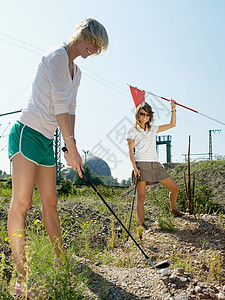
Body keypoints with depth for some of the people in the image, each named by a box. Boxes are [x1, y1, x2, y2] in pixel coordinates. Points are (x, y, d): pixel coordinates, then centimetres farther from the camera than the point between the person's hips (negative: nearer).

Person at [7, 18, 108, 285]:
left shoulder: (76, 71, 19)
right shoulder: (57, 55, -9)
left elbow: (70, 110, 18)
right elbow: (60, 104, -18)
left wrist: (69, 147, 9)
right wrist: (71, 145, -21)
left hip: (47, 140, 9)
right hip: (27, 133, -9)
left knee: (50, 201, 12)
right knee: (21, 202, -10)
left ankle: (62, 259, 22)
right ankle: (21, 274, -7)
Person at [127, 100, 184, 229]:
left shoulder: (153, 128, 18)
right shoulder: (133, 130, 5)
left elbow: (172, 124, 24)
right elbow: (131, 151, -2)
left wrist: (173, 109, 16)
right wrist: (134, 167, -14)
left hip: (155, 165, 5)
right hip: (141, 165, -5)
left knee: (175, 188, 9)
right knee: (141, 197, -9)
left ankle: (173, 209, 36)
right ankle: (142, 225, -4)